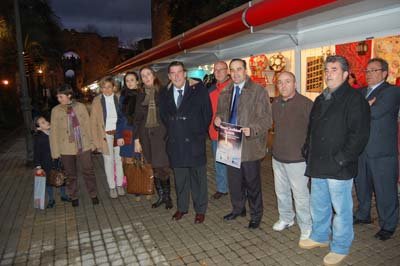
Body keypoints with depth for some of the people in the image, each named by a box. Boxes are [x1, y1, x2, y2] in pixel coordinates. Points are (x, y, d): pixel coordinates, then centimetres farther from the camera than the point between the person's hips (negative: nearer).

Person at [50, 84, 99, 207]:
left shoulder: (80, 107, -1)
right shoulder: (56, 110, -3)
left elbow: (88, 125, 3)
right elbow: (54, 132, 0)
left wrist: (91, 142, 3)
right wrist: (55, 151, -1)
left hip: (83, 145, 0)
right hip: (66, 148, 0)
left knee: (88, 171, 8)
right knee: (71, 174, 13)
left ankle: (93, 195, 25)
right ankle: (74, 197, 31)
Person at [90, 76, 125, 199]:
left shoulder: (119, 98, 1)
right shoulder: (97, 101, 0)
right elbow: (93, 122, 0)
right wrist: (96, 141, -4)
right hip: (105, 135, 0)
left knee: (119, 160, 9)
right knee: (108, 161, 8)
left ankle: (120, 185, 24)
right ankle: (112, 187, 21)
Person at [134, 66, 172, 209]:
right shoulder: (141, 95, 8)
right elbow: (137, 118, 8)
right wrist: (137, 139, 4)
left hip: (161, 133, -3)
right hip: (146, 134, 3)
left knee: (162, 167, -5)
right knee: (155, 167, 10)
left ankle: (167, 196, 15)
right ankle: (161, 196, 25)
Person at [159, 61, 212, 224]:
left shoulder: (199, 89, -5)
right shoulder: (165, 94, 6)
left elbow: (207, 113, -2)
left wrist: (201, 133, 0)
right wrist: (172, 131, 11)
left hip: (195, 141, -3)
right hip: (175, 143, 4)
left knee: (198, 177, 7)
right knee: (179, 177, 14)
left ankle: (200, 210, 23)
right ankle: (182, 207, 31)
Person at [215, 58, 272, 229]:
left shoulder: (259, 91, -8)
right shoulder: (225, 93, 11)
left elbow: (266, 119, -11)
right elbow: (221, 113, 21)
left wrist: (252, 129, -28)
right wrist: (218, 119, -2)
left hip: (249, 145, -5)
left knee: (252, 183, 8)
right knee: (233, 180, 17)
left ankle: (256, 215, 28)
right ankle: (238, 209, 39)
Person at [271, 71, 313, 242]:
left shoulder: (306, 104, -14)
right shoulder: (275, 103, 7)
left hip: (297, 159, -6)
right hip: (277, 157, 7)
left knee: (300, 195, 3)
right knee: (281, 191, 19)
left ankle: (306, 228, 23)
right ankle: (286, 219, 41)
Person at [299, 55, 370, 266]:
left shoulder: (355, 100, -9)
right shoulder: (321, 100, 15)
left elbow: (359, 134, -16)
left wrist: (341, 159, -19)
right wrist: (307, 152, 10)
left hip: (338, 167, -7)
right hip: (318, 165, 7)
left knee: (341, 209, 7)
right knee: (318, 205, 20)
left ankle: (340, 247, 25)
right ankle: (320, 237, 39)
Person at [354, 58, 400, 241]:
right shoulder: (361, 92, 14)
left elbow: (377, 112, -23)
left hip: (382, 152, -6)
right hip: (361, 149, 6)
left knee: (385, 191, 5)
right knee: (362, 186, 18)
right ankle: (363, 215, 37)